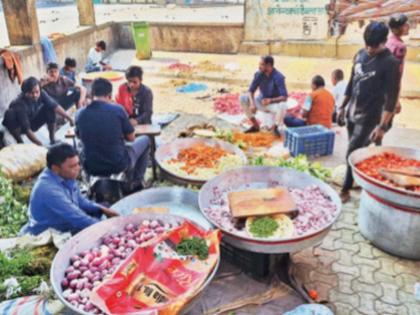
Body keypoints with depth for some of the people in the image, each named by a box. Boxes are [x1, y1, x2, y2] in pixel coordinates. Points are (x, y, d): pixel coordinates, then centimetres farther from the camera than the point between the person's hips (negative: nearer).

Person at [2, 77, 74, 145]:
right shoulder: (20, 104, -35)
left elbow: (55, 106, -24)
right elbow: (27, 129, -36)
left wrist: (69, 118, -35)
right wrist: (39, 145, -41)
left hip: (33, 123, 5)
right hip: (20, 127, -5)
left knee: (50, 108, -17)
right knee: (10, 114, -36)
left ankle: (52, 138, -9)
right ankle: (20, 143, -19)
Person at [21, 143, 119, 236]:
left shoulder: (66, 177, -4)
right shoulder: (49, 189, -30)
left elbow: (80, 201, 11)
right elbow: (77, 217, -30)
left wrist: (102, 209, -3)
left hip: (63, 230, 8)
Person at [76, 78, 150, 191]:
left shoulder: (80, 114, -6)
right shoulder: (117, 110, -14)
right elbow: (131, 138, -3)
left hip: (91, 168, 3)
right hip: (118, 165, -3)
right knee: (145, 140, 21)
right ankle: (137, 182, 30)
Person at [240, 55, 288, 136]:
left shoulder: (278, 77, -23)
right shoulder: (258, 74, -10)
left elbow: (284, 97, -26)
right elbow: (251, 91, -8)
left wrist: (270, 100, -43)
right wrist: (252, 104, -27)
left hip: (275, 103, -4)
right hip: (262, 101, 5)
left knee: (282, 106, -39)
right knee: (243, 99, -15)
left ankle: (277, 127, -7)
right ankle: (255, 125, -2)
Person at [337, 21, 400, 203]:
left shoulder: (390, 63, -15)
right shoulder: (360, 54, 5)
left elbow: (391, 98, -16)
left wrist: (382, 126, -21)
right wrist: (343, 108, 15)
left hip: (369, 117, -6)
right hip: (352, 113, 6)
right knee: (358, 153, 14)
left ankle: (346, 190, 10)